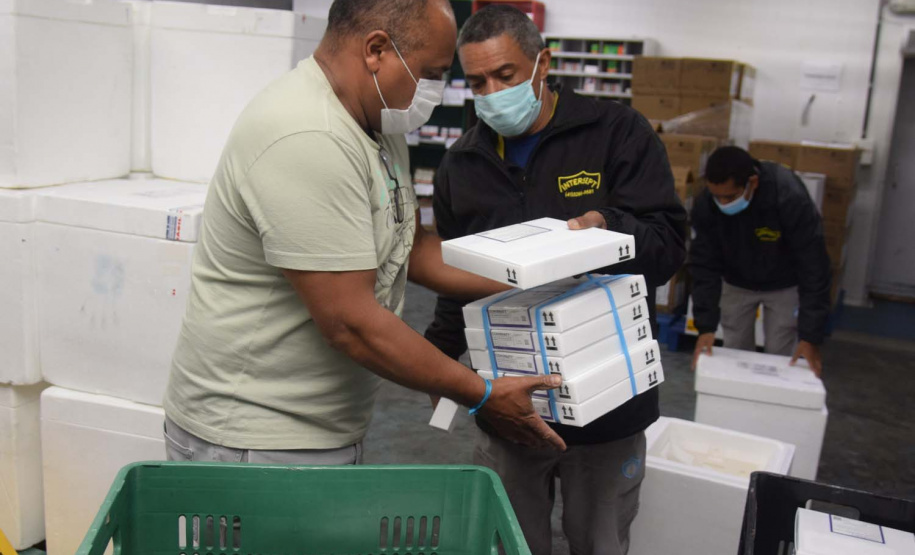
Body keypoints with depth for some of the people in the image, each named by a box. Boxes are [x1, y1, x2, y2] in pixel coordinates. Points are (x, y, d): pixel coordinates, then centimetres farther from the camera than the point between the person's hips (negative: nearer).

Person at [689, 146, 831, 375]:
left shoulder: (790, 199, -36)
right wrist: (706, 326, -29)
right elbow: (704, 265, -22)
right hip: (736, 282, 2)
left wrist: (811, 336, -32)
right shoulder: (705, 204, -28)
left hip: (785, 285, -2)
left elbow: (813, 268, -31)